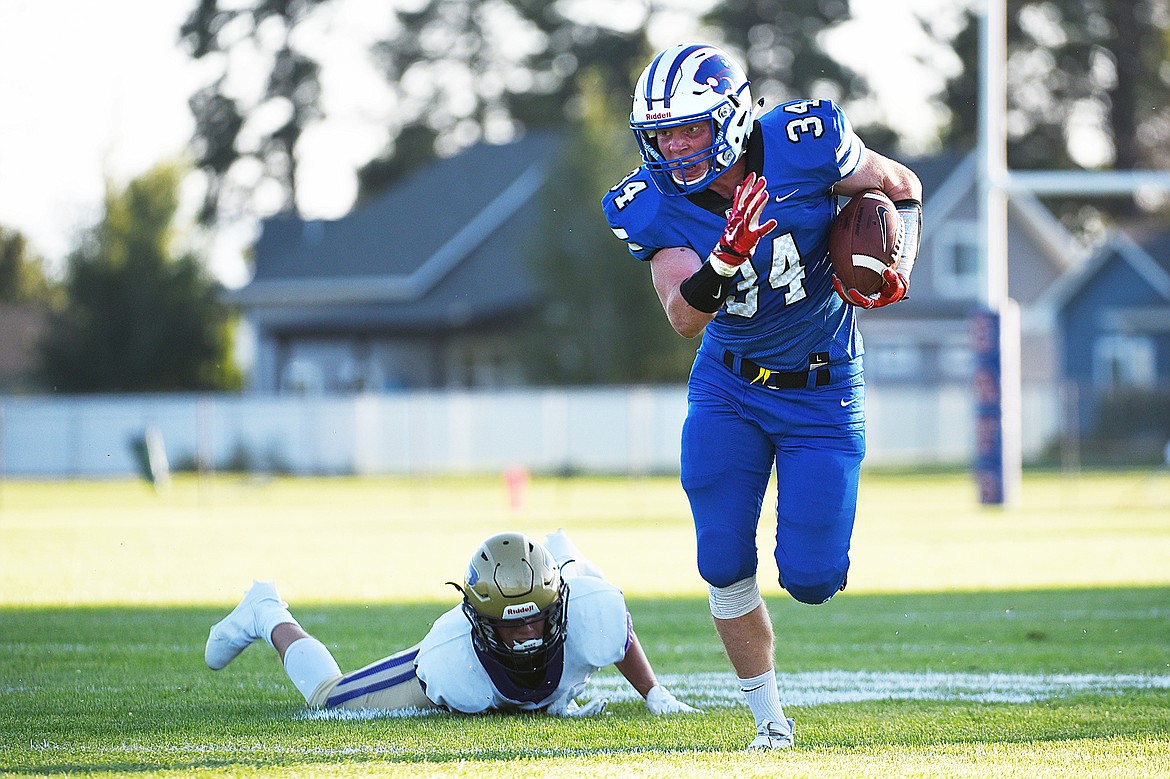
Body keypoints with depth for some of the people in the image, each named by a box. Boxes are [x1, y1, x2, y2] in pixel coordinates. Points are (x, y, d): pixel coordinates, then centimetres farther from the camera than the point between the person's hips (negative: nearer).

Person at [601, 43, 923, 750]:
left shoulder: (804, 144, -20)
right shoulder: (654, 206, -15)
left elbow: (902, 187, -2)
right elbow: (685, 318, -26)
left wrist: (897, 265, -19)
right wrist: (727, 259, -44)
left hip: (820, 391, -2)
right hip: (728, 386, 2)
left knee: (810, 580, -6)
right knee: (725, 566, -6)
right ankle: (770, 720, 14)